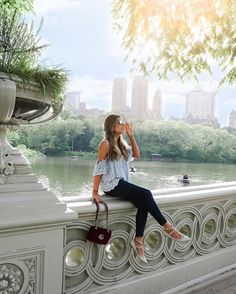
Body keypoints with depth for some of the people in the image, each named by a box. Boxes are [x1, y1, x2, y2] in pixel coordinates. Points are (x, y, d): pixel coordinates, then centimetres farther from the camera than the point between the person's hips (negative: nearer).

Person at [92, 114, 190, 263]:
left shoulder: (122, 143, 15)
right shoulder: (106, 144, -7)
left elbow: (137, 155, 10)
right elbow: (99, 168, -9)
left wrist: (131, 135, 5)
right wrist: (95, 192, -12)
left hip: (123, 183, 7)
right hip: (112, 185, -7)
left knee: (144, 204, -19)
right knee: (146, 194, -23)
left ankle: (138, 241, -12)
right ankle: (168, 227, -14)